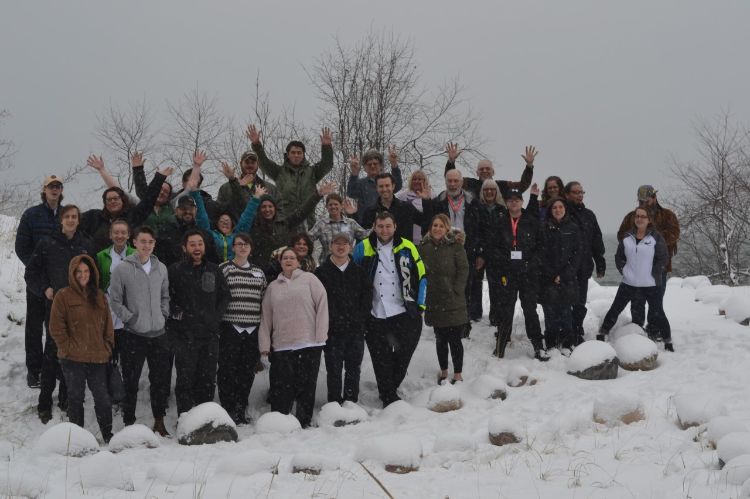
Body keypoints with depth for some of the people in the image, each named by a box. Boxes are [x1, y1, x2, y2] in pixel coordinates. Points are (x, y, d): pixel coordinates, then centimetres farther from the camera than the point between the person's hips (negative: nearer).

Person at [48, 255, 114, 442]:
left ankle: (107, 434, 15)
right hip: (73, 359, -3)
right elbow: (56, 327, -7)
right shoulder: (63, 296, -4)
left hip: (98, 358, 3)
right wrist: (68, 347, -9)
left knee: (102, 397, 4)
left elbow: (108, 326, 15)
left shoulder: (99, 297, 11)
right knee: (75, 397, 6)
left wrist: (108, 348, 7)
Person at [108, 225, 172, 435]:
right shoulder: (122, 269, -7)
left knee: (161, 380, 10)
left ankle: (159, 422, 22)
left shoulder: (161, 268, 7)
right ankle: (129, 423, 12)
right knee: (131, 382, 2)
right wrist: (131, 318, -10)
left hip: (159, 333, 4)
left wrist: (164, 315, 5)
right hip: (133, 335, -4)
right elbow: (114, 300, -4)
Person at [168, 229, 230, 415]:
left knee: (208, 379, 6)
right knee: (186, 379, -5)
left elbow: (225, 295, 18)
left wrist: (217, 316, 7)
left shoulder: (214, 271, 11)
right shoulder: (175, 271, -2)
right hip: (184, 335, -4)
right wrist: (176, 314, -9)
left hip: (209, 334, 4)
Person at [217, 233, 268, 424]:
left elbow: (265, 299, 18)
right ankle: (229, 409, 4)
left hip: (253, 329, 4)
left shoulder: (259, 272, 15)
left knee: (248, 370, 6)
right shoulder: (224, 269, 0)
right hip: (230, 327, -4)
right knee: (228, 369, -4)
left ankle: (241, 410, 15)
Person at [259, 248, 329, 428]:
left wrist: (321, 333, -8)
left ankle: (304, 422, 9)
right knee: (281, 387, -2)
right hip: (282, 345, 2)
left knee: (307, 385, 1)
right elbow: (266, 317, 14)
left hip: (309, 343, -2)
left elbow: (322, 303, 0)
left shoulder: (309, 279, 7)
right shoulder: (273, 287, 15)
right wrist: (265, 344, 6)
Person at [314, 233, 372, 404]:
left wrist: (359, 318, -2)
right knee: (334, 369, 0)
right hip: (332, 330, -2)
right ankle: (334, 402, 7)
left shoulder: (358, 271, 10)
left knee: (353, 368, 6)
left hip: (355, 330, 2)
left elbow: (367, 295, 8)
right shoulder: (322, 271, 2)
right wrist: (329, 320, -10)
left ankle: (351, 402, 15)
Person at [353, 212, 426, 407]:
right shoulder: (363, 248, 0)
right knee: (381, 358, 3)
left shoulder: (407, 247, 1)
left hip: (404, 312, 1)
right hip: (376, 315, 0)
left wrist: (419, 305, 1)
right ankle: (388, 397, 15)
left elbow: (421, 276, 6)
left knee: (404, 354, 6)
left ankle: (390, 388, 27)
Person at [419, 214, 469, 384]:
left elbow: (463, 270, -5)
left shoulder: (455, 246, -5)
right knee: (440, 339, 14)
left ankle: (458, 375, 6)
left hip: (453, 302, -3)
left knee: (454, 340, -3)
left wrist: (456, 291, -10)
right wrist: (423, 292, 2)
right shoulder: (424, 247, 5)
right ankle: (443, 373, 26)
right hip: (434, 302, 3)